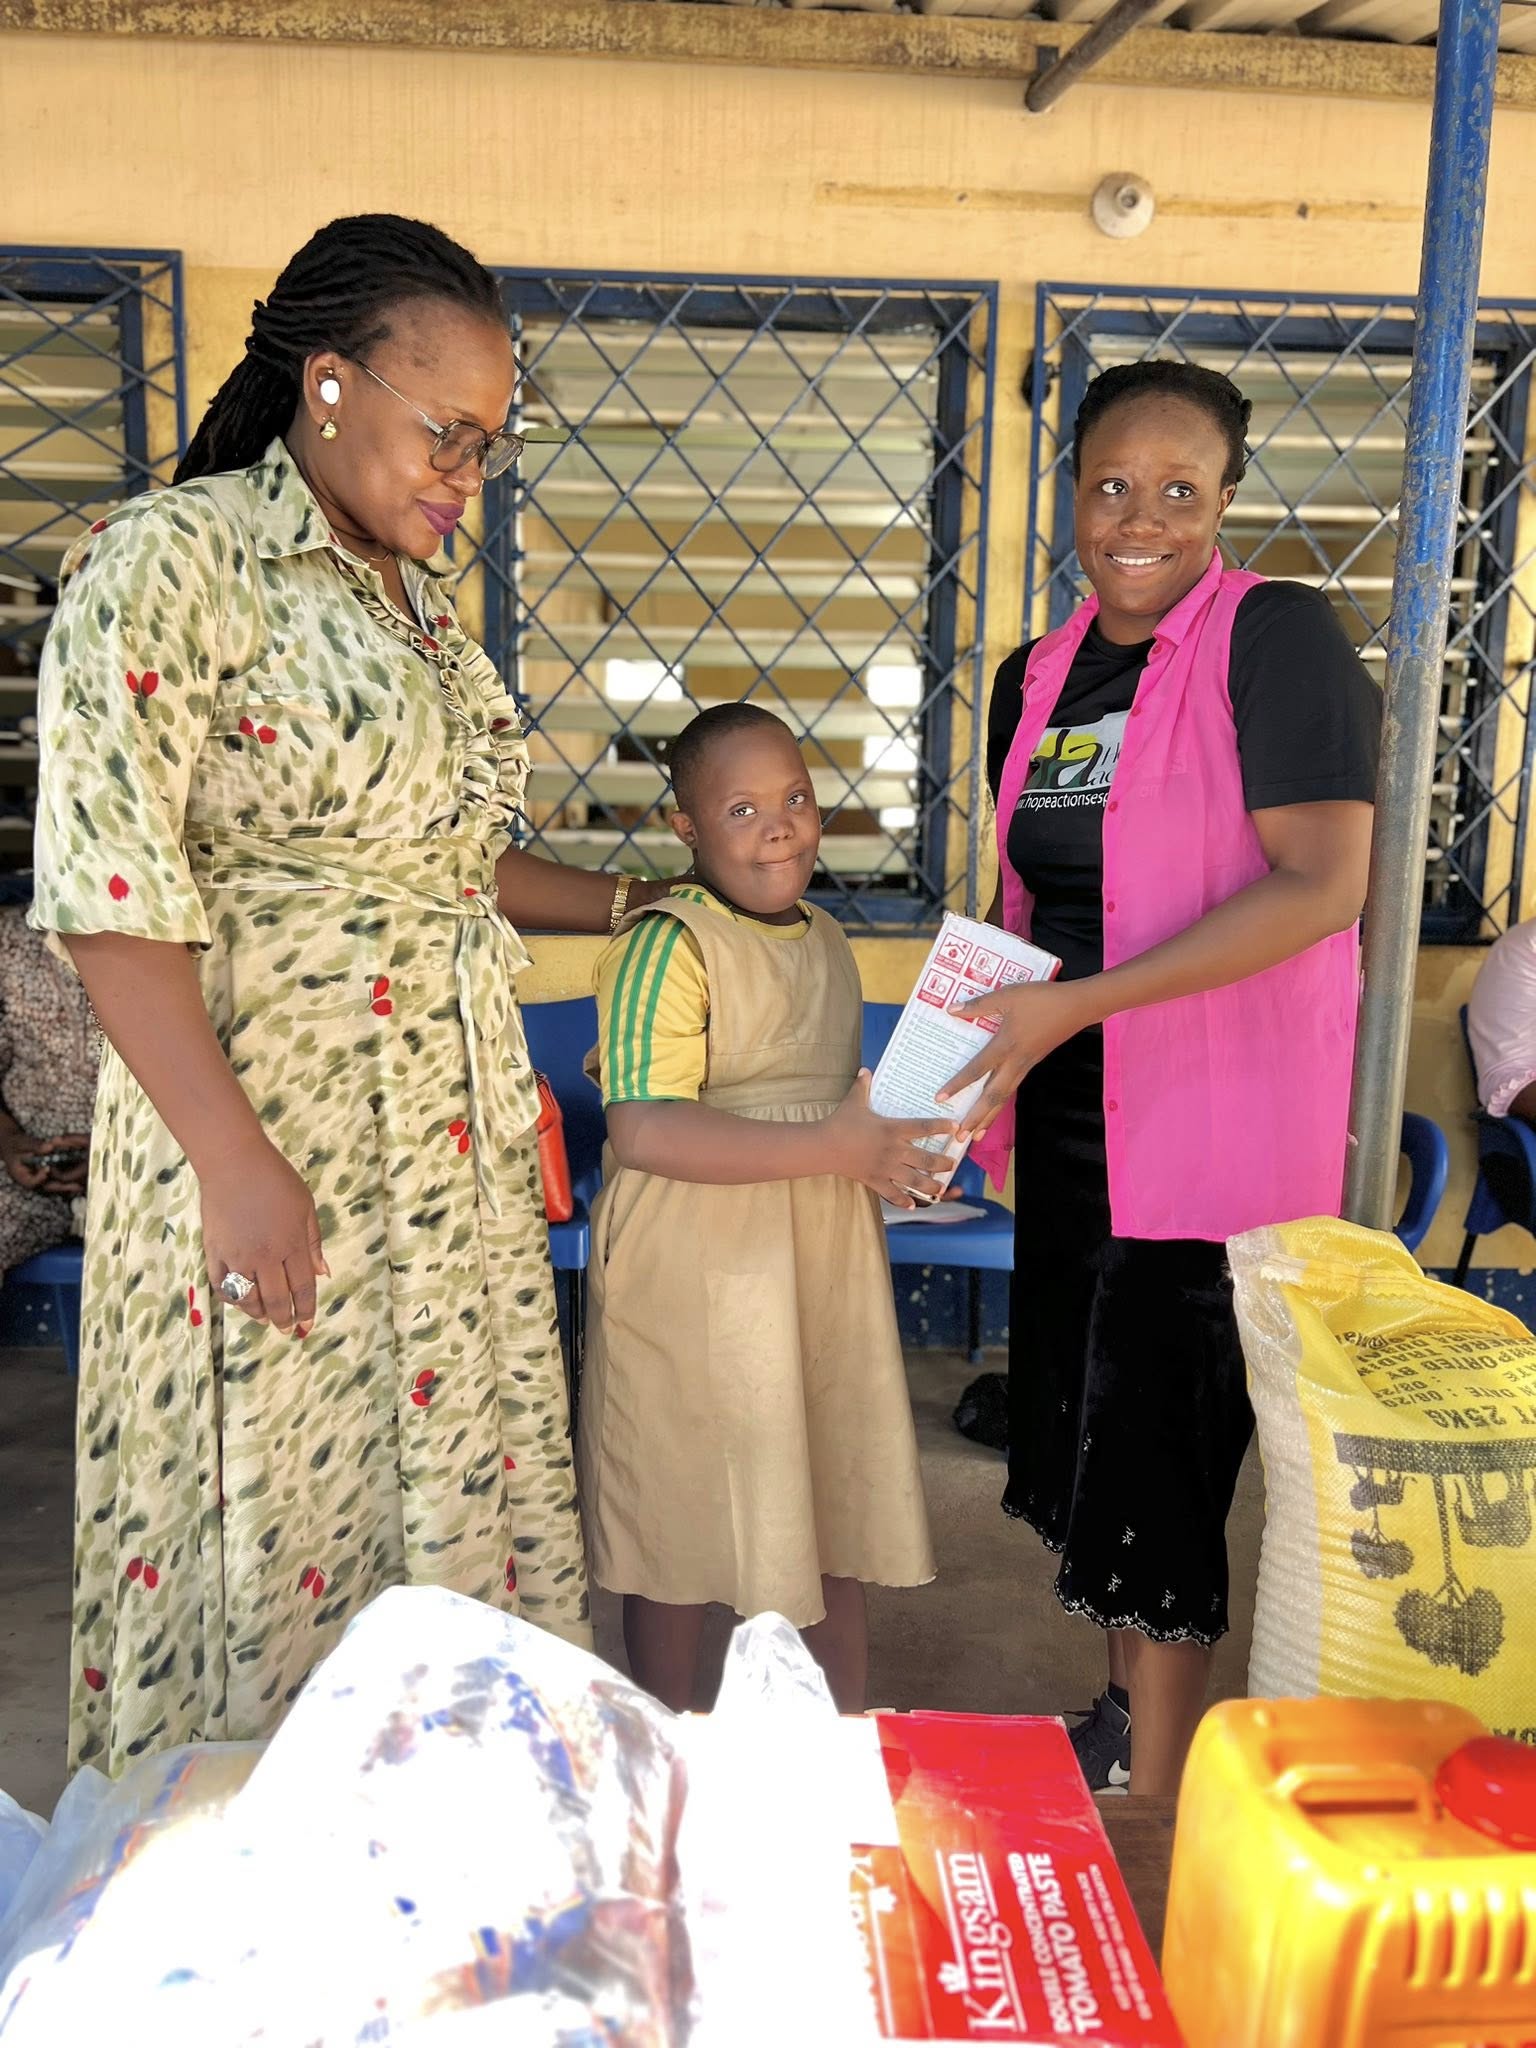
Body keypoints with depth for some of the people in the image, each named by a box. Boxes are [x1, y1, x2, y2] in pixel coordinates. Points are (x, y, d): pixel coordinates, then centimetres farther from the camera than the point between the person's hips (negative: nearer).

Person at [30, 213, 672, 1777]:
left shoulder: (418, 605, 14)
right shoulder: (172, 560, -9)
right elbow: (109, 887, -16)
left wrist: (630, 907, 14)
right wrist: (236, 1162, -20)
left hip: (458, 1145, 8)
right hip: (271, 1136, -7)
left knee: (453, 1494, 14)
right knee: (267, 1524, 4)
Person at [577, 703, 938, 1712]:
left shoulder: (829, 941, 10)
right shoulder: (668, 945, -15)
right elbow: (644, 1132, -26)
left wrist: (900, 1139, 4)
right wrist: (833, 1149, -25)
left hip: (826, 1261, 7)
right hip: (694, 1277, -7)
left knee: (838, 1495, 16)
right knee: (680, 1515, 7)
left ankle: (850, 1724, 35)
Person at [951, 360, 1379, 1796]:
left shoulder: (1278, 638, -11)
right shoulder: (1037, 678, 10)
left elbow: (1321, 883, -20)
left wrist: (1075, 1003, -24)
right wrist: (974, 1032, 5)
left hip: (1214, 1122, -7)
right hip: (1069, 1117, 7)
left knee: (1155, 1453, 2)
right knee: (1078, 1423, 17)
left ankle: (1148, 1799, 22)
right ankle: (1125, 1712, 40)